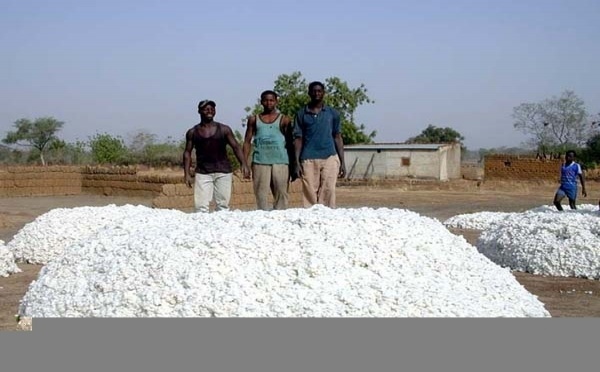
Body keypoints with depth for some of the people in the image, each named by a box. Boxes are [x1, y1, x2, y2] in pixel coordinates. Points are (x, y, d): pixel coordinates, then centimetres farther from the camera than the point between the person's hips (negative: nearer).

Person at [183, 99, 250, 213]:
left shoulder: (224, 130, 5)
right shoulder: (193, 132, 7)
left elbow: (236, 147, 2)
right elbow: (187, 153, 9)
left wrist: (244, 164, -12)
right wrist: (187, 174, 0)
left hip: (223, 171, 0)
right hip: (202, 172, 0)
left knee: (223, 205, 1)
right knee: (201, 206, -9)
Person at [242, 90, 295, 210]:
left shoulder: (284, 120, 10)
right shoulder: (254, 120, 14)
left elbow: (290, 143, 8)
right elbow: (247, 142, 12)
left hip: (280, 162, -1)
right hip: (260, 162, 1)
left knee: (281, 194, -4)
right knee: (261, 195, -4)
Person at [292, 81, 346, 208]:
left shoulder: (332, 113, 12)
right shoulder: (302, 114, 10)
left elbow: (337, 137, 12)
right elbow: (298, 139, 7)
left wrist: (342, 162, 6)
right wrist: (297, 163, -1)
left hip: (329, 158, 0)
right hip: (309, 159, 0)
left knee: (328, 192, -8)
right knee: (309, 194, -3)